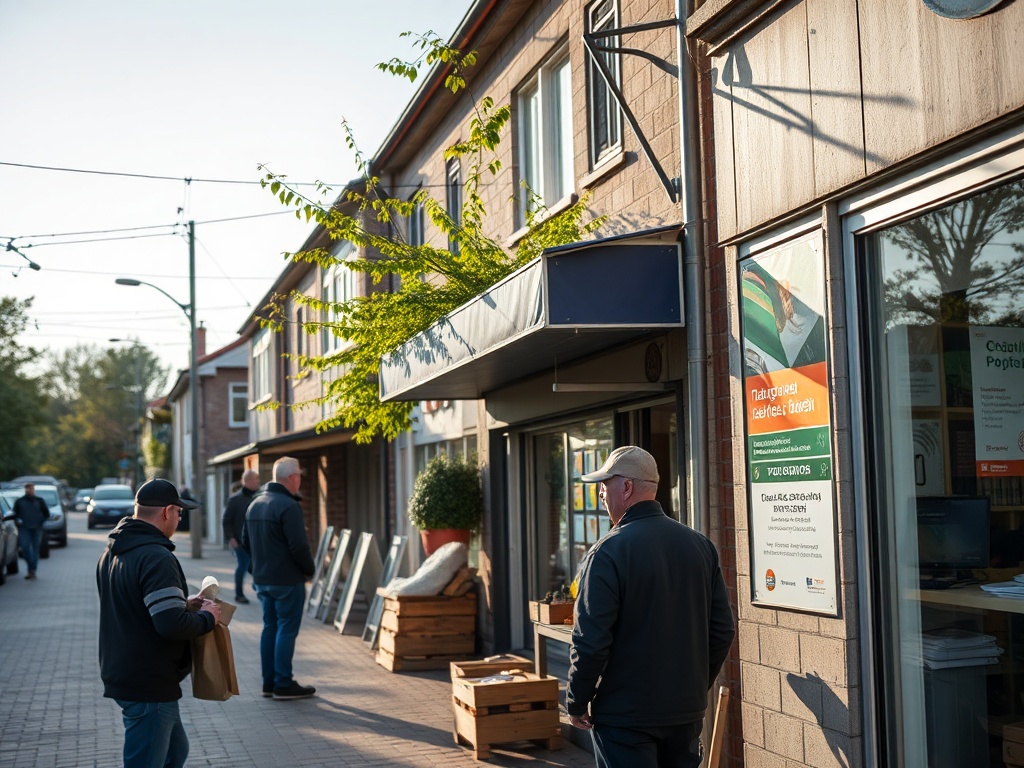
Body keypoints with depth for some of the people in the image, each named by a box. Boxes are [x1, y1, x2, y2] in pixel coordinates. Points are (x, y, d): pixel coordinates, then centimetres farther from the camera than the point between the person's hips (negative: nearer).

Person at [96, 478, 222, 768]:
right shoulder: (156, 557, -22)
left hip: (120, 675, 10)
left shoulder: (111, 552, 9)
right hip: (149, 685, -10)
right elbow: (172, 625, -28)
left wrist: (183, 605, 14)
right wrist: (207, 617, -9)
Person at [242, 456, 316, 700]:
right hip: (287, 580, -8)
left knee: (270, 628, 14)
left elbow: (246, 541, 18)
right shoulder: (288, 505, -18)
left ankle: (269, 682, 18)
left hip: (262, 579, 8)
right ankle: (283, 684, 1)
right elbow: (299, 546, -21)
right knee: (287, 630, -2)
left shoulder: (255, 503, 10)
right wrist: (309, 569, -6)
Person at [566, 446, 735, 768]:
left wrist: (576, 702, -4)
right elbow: (723, 630, 7)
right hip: (687, 711, 6)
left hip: (625, 716, -6)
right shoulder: (700, 545, 4)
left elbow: (591, 641, -18)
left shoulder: (607, 553, -16)